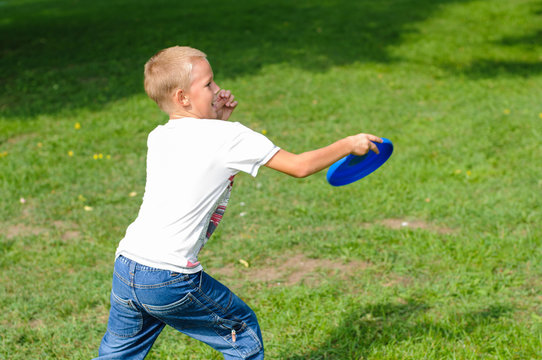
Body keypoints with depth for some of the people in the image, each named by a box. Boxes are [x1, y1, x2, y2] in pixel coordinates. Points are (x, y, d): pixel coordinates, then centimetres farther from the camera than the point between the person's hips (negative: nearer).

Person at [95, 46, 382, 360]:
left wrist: (218, 119, 17)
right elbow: (299, 166, -1)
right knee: (244, 332, 15)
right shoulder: (229, 137, -7)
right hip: (172, 280, -6)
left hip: (125, 267, 6)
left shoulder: (157, 138, 11)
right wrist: (348, 144, 13)